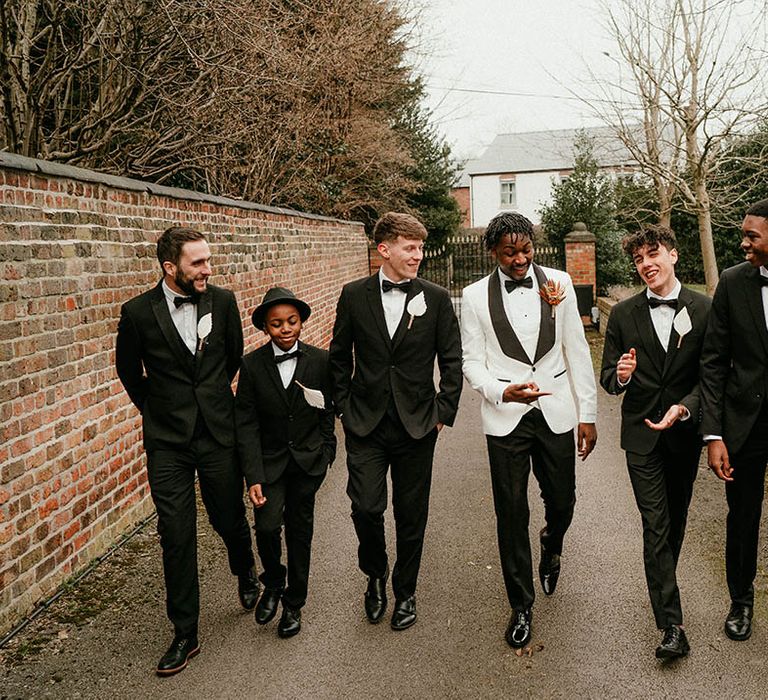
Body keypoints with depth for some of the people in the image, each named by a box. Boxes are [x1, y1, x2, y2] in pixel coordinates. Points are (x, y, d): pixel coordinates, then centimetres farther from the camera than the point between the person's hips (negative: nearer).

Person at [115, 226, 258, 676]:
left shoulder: (223, 301, -4)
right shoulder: (138, 312, -8)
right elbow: (128, 370, 8)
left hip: (219, 432, 1)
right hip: (168, 441, -1)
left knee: (231, 518, 14)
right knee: (177, 537, 3)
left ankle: (247, 574, 48)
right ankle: (185, 634, 17)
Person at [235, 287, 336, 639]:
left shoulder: (320, 361, -6)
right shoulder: (252, 365, -9)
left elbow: (327, 413, 5)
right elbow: (246, 424, -10)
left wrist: (325, 453, 1)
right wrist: (253, 478, -16)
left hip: (308, 462, 1)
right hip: (268, 461, -1)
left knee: (299, 530, 10)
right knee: (267, 525, -15)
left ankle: (294, 603, 29)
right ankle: (273, 582, 17)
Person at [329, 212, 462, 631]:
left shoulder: (436, 299, -1)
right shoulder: (354, 295, 0)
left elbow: (452, 360, 4)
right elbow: (339, 356, 8)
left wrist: (444, 412, -1)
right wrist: (343, 407, 3)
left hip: (417, 424, 0)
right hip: (366, 424, 0)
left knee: (412, 516, 9)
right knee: (366, 507, -5)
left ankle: (405, 591, 30)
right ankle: (376, 574, 26)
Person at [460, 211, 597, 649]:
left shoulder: (558, 284, 0)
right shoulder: (475, 297, -3)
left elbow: (576, 350, 3)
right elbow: (472, 362, -1)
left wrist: (588, 414, 2)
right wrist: (502, 392, -21)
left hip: (556, 413, 1)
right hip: (506, 417, -1)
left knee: (562, 501, 13)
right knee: (512, 514, 5)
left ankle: (551, 550, 50)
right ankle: (522, 605, 24)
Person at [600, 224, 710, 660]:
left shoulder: (704, 309, -4)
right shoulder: (623, 315, -1)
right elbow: (608, 378, 3)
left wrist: (684, 408, -20)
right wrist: (620, 376, -21)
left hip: (686, 431, 1)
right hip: (642, 433, -1)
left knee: (676, 519, 17)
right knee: (656, 525, -4)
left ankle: (663, 587, 41)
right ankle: (672, 626, -1)